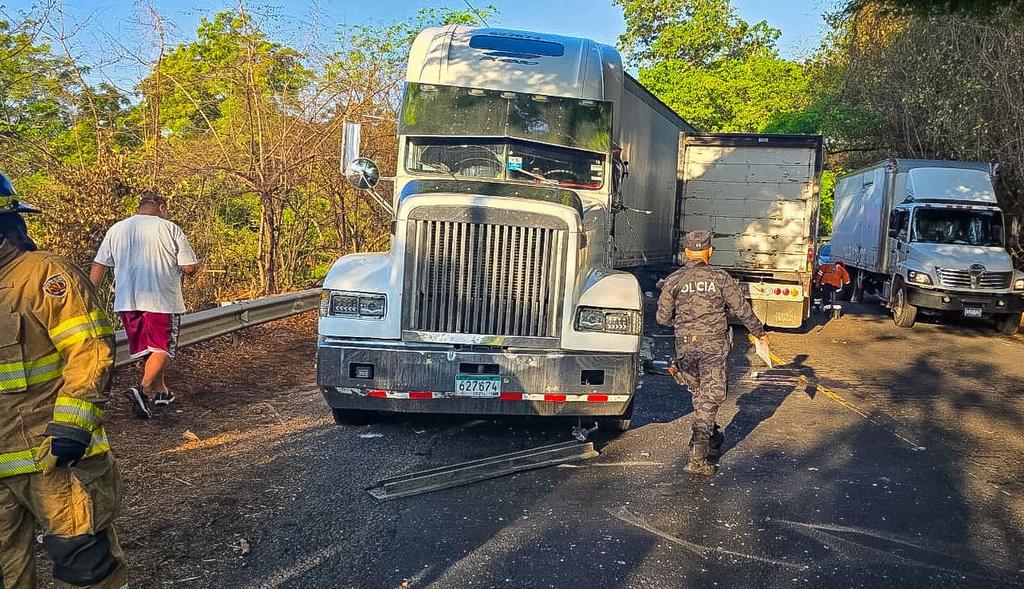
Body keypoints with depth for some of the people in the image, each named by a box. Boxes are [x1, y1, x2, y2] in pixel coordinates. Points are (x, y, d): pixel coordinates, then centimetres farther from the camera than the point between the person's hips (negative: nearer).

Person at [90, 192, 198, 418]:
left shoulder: (116, 229, 11)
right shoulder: (170, 229, -4)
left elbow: (98, 266, 11)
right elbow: (189, 268, -7)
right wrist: (189, 269, 16)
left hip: (126, 301, 5)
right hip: (162, 300, -5)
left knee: (147, 348, 17)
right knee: (161, 350, 2)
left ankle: (161, 392, 26)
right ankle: (143, 389, -17)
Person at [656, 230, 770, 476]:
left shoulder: (673, 280, 0)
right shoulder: (721, 278, -3)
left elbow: (662, 317, 1)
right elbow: (742, 309, 4)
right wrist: (759, 332, 19)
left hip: (685, 345, 2)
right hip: (714, 345, -2)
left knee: (698, 394, 22)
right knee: (710, 396, 0)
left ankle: (712, 437, 37)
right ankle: (698, 456, -6)